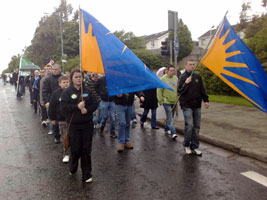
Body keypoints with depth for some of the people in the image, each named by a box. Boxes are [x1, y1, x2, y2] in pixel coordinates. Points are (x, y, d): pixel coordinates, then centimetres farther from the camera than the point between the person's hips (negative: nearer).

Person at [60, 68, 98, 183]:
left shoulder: (87, 91, 7)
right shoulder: (67, 92, 0)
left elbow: (95, 104, 5)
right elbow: (63, 107, -10)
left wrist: (87, 109, -13)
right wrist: (77, 107, -20)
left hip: (87, 125, 2)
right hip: (73, 125, -2)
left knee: (86, 150, 4)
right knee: (75, 149, 3)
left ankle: (86, 174, 14)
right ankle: (73, 168, 33)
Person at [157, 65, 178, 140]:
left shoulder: (176, 78, 6)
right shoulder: (163, 79, -9)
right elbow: (159, 90, -8)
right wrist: (160, 101, -8)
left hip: (174, 101, 6)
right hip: (167, 101, -5)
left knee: (170, 117, 15)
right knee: (169, 118, -9)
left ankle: (167, 129, 32)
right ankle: (173, 133, -12)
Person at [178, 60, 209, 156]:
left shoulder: (197, 77, 10)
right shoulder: (183, 77, -2)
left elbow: (202, 90, 17)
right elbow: (180, 91, -9)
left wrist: (206, 100, 11)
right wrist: (186, 83, -21)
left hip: (197, 106, 5)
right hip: (187, 106, -5)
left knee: (196, 127, 6)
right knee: (189, 125, -13)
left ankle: (195, 147, 16)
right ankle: (186, 145, 7)